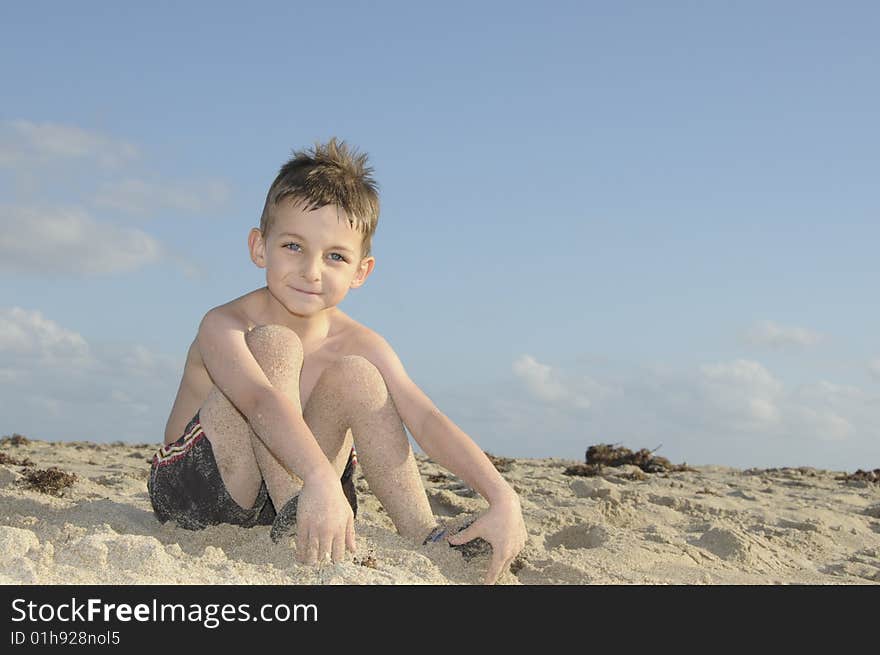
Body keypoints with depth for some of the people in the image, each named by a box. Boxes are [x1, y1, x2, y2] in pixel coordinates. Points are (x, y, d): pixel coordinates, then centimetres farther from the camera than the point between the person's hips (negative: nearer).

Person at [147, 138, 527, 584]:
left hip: (295, 490, 4)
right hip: (196, 492, -4)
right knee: (276, 344, -22)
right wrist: (321, 478, -59)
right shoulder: (225, 326, -19)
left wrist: (502, 499, -33)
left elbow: (428, 422, -18)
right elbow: (261, 402, -40)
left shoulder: (357, 345, -4)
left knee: (353, 377, -18)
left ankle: (427, 541, -19)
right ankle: (292, 526, -31)